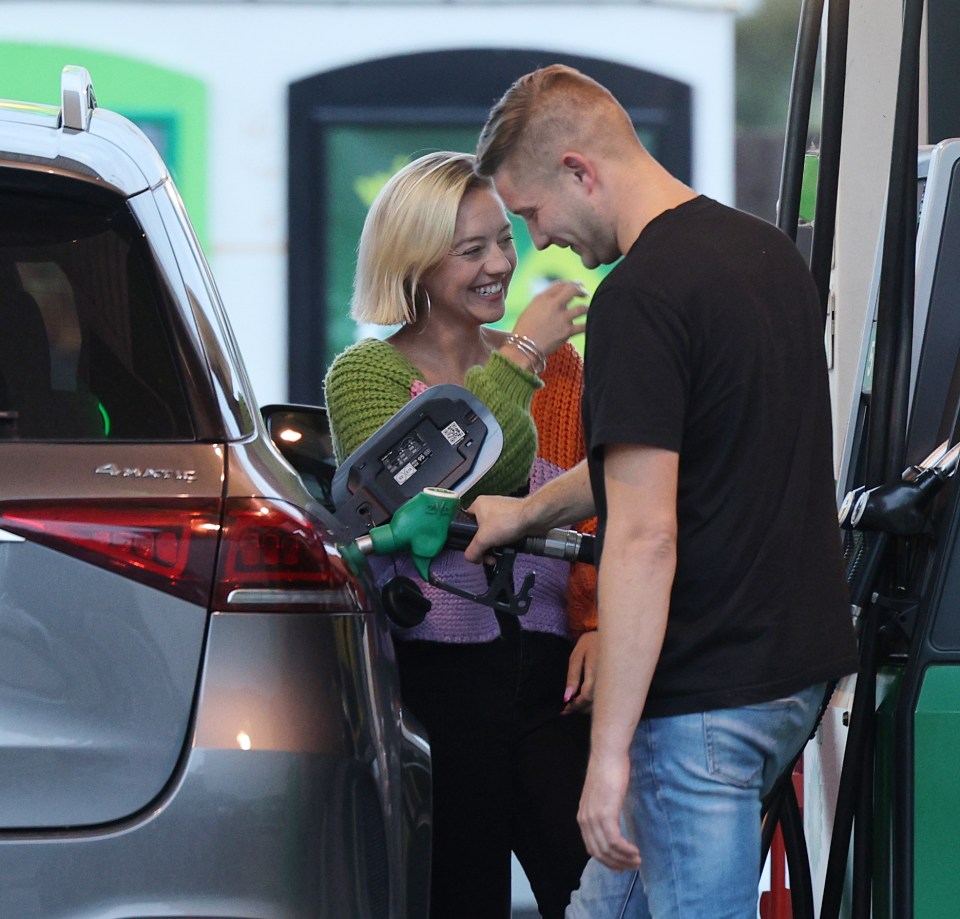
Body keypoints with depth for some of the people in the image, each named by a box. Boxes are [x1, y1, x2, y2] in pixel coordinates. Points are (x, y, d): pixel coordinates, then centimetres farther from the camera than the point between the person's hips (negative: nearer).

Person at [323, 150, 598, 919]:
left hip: (547, 671, 3)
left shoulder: (556, 363, 15)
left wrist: (597, 626, 0)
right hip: (437, 677, -3)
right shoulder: (367, 375, 2)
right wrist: (518, 361, -13)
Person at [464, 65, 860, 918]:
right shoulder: (768, 251, 11)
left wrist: (609, 751, -20)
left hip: (706, 687, -9)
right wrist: (527, 511, 38)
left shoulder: (640, 296, -18)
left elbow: (645, 537, -22)